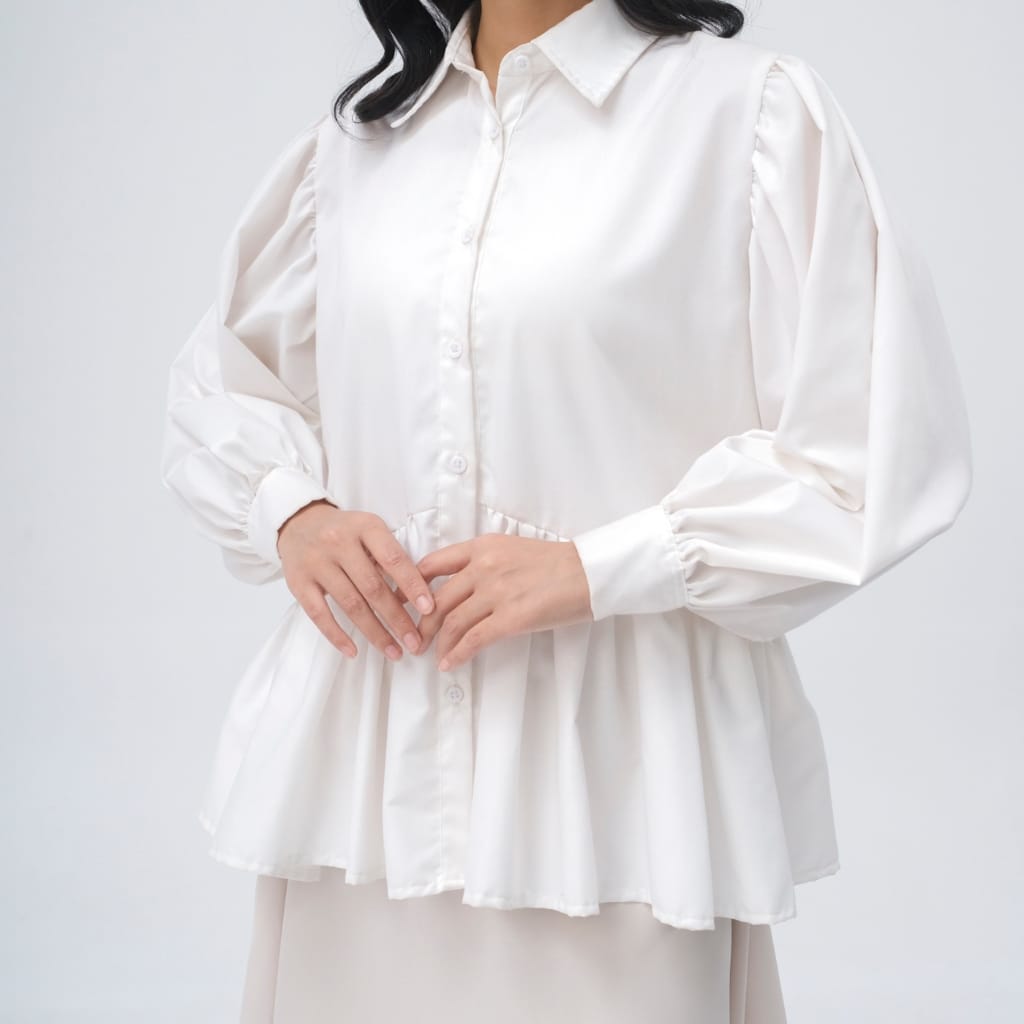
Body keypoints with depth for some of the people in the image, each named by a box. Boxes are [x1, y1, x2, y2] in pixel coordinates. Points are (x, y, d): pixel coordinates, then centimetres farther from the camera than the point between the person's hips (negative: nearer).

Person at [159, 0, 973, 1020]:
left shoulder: (751, 105, -5)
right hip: (356, 745, 5)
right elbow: (220, 374, 20)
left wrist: (599, 567, -15)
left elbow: (879, 449, -8)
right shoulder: (360, 133, 10)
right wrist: (292, 510, -1)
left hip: (611, 758, -4)